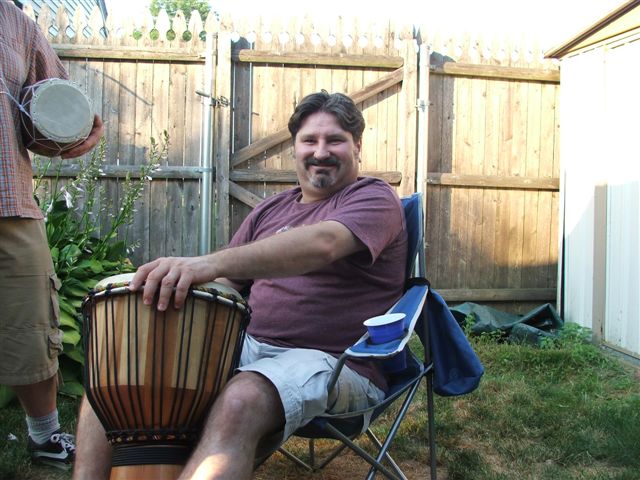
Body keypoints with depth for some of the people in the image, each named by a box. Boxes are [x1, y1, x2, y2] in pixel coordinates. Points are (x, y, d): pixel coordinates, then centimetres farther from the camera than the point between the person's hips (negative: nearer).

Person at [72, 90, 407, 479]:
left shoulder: (374, 198, -3)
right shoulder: (271, 210, 19)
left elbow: (322, 244, -27)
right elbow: (226, 284, 17)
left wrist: (209, 262, -41)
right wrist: (180, 285, -7)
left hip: (335, 361, -7)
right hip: (252, 345, 7)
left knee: (240, 401, -39)